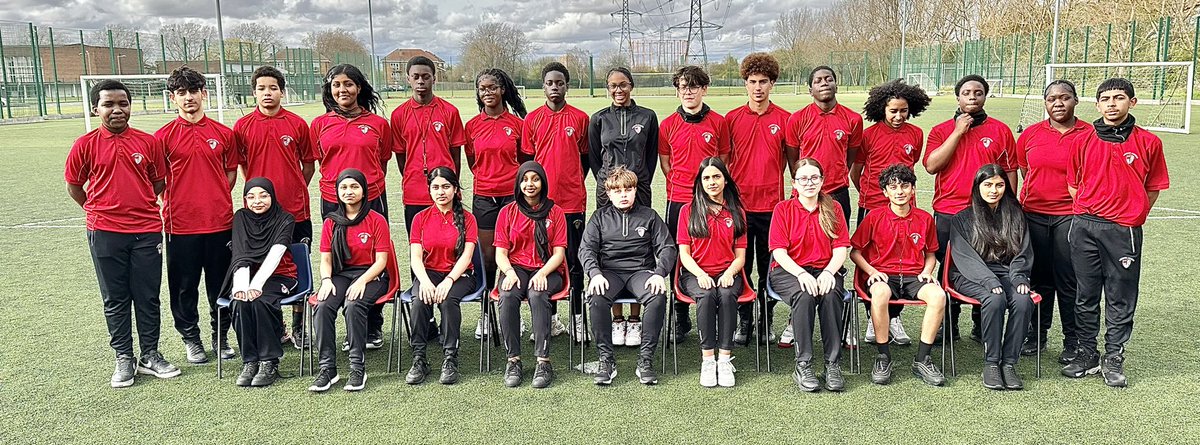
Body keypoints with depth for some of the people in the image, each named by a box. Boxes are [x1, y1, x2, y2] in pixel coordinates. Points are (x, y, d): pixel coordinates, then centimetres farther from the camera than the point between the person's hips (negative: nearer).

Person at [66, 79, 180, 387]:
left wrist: (139, 206, 8)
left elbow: (159, 182, 12)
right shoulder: (85, 145, -2)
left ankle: (150, 356, 20)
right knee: (116, 299, 8)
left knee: (148, 297, 8)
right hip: (105, 233, -1)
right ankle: (124, 359, 19)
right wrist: (100, 211, 11)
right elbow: (74, 186, 9)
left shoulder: (148, 142, 1)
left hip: (147, 230, 1)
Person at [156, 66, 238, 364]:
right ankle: (191, 338, 23)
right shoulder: (164, 136, 0)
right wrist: (174, 203, 0)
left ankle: (221, 336, 25)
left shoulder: (223, 133, 4)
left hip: (219, 221, 1)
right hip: (181, 223, -1)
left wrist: (217, 200, 6)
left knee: (221, 284, 10)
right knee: (184, 285, 8)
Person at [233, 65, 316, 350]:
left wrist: (296, 192, 2)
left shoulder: (297, 124, 1)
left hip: (295, 209, 0)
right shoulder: (243, 127, 2)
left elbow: (309, 164, 8)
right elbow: (242, 165, 11)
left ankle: (298, 328, 18)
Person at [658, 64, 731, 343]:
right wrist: (682, 184, 5)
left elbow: (724, 161, 10)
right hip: (678, 200, 1)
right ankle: (681, 320, 16)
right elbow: (665, 163, 13)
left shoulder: (718, 122, 3)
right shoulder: (668, 125, 6)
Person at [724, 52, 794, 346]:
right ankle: (744, 322, 17)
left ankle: (766, 322, 18)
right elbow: (724, 160, 10)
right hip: (739, 204, 1)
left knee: (769, 267, 6)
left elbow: (793, 161, 9)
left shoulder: (785, 119, 3)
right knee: (740, 266, 6)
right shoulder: (732, 118, 5)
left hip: (772, 205, -1)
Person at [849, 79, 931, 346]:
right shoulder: (869, 135, -4)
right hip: (872, 209, -2)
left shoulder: (916, 135, 4)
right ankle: (873, 317, 17)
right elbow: (855, 173, 7)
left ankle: (894, 317, 16)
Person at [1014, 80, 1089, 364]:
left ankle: (1072, 341, 14)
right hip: (1033, 215, 3)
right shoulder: (1030, 134, 6)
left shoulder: (1090, 135, -2)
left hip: (1070, 216, -3)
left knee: (1068, 281, 1)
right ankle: (1036, 335, 23)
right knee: (1039, 278, 11)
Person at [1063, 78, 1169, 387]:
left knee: (1120, 300, 6)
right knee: (1086, 296, 10)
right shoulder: (1083, 141, 3)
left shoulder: (1148, 142, 0)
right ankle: (1087, 355, 22)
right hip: (1085, 228, 2)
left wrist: (1130, 216, 3)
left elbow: (1152, 189, 7)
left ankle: (1114, 359, 18)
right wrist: (1089, 214, 7)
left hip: (1124, 231, -1)